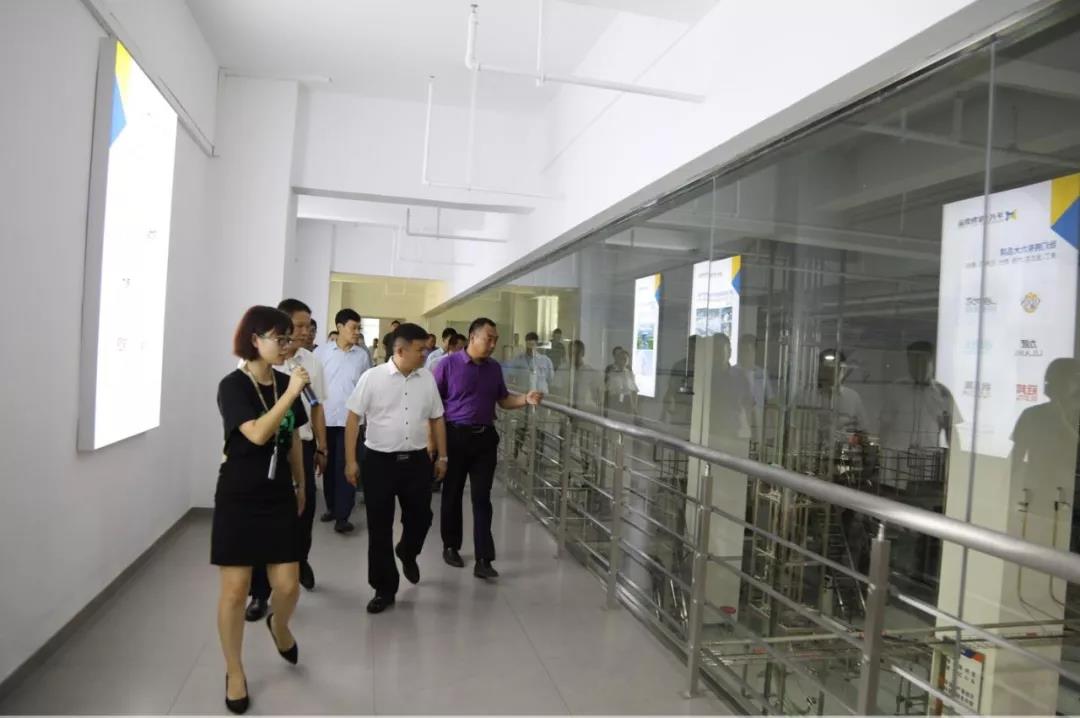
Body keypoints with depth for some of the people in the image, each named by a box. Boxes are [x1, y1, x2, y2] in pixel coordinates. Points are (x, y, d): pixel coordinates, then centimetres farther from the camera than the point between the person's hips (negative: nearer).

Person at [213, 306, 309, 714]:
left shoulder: (285, 384, 3)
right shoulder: (233, 386, -11)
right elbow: (257, 434, -25)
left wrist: (301, 485, 19)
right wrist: (291, 394, -27)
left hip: (278, 497, 4)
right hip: (238, 498, -4)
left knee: (288, 585, 4)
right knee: (235, 589, 3)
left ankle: (278, 625, 40)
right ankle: (234, 672, 24)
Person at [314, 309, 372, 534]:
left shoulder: (362, 356, 3)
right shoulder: (322, 351, 0)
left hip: (351, 418, -1)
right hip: (326, 418, 1)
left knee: (346, 467, -1)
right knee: (329, 465, 12)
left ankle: (342, 516, 2)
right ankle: (332, 506, 27)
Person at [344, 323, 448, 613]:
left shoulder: (427, 379, 4)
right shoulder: (372, 377, -7)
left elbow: (437, 419, 12)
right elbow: (353, 419, -5)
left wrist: (442, 456, 11)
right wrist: (350, 461, -8)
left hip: (417, 460, 3)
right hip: (379, 461, -3)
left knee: (420, 518, 11)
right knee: (379, 528, 5)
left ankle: (407, 553, 45)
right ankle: (385, 589, 20)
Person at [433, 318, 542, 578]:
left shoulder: (494, 369, 7)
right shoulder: (448, 364, -7)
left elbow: (504, 400, 14)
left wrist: (527, 399, -5)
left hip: (485, 437, 3)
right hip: (455, 436, -3)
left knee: (482, 497, 1)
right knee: (452, 494, 10)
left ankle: (483, 559, 1)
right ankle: (450, 546, 29)